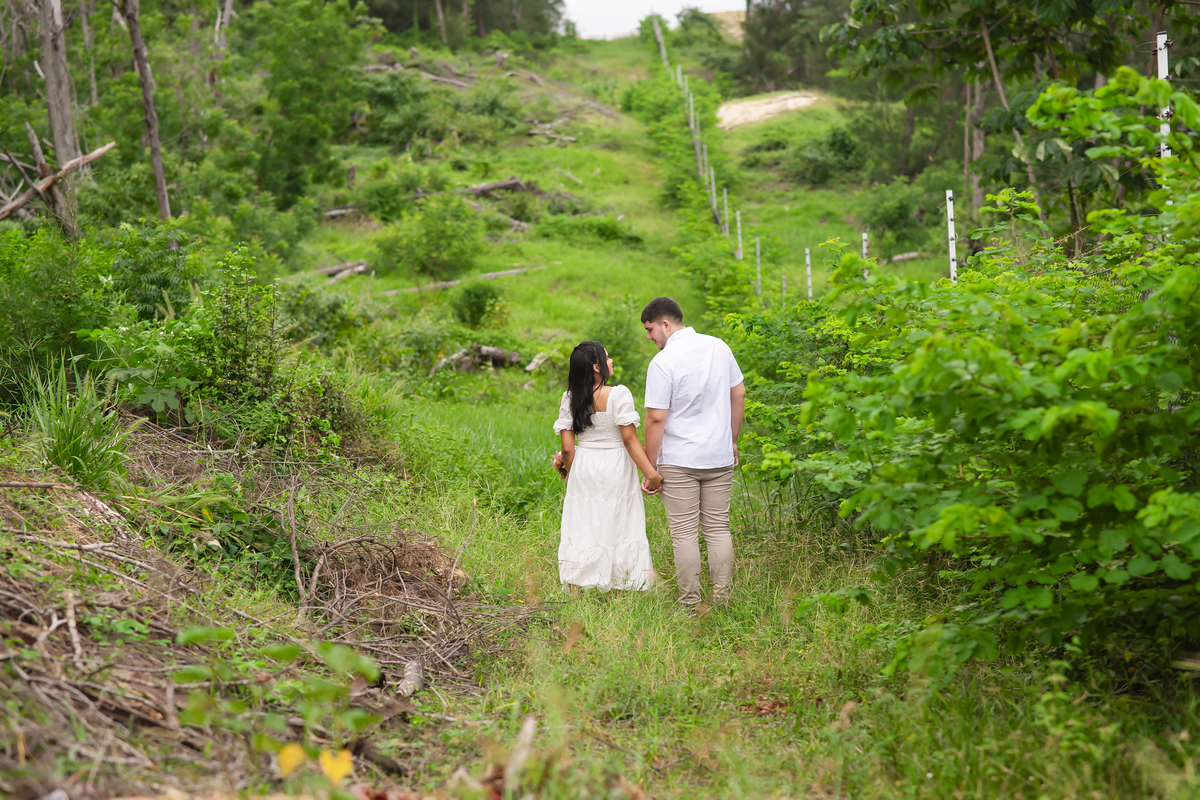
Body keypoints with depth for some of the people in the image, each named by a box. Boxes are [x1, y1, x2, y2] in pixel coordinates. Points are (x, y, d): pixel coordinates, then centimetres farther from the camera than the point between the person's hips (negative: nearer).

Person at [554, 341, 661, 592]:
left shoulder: (570, 399, -3)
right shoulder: (618, 394, -14)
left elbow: (567, 447, -2)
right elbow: (629, 439, -16)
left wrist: (571, 473, 15)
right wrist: (650, 472, -14)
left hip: (583, 469, 3)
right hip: (616, 469, -3)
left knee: (582, 528, 9)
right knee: (617, 528, 7)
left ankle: (575, 590, 11)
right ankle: (618, 590, 11)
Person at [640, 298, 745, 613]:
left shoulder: (663, 362, -14)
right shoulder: (719, 347, 4)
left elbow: (656, 419, -14)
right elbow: (739, 394, 13)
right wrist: (732, 440, 23)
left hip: (678, 461, -5)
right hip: (720, 457, 5)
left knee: (684, 533, 1)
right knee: (718, 528, 10)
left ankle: (691, 607, 4)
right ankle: (722, 600, 10)